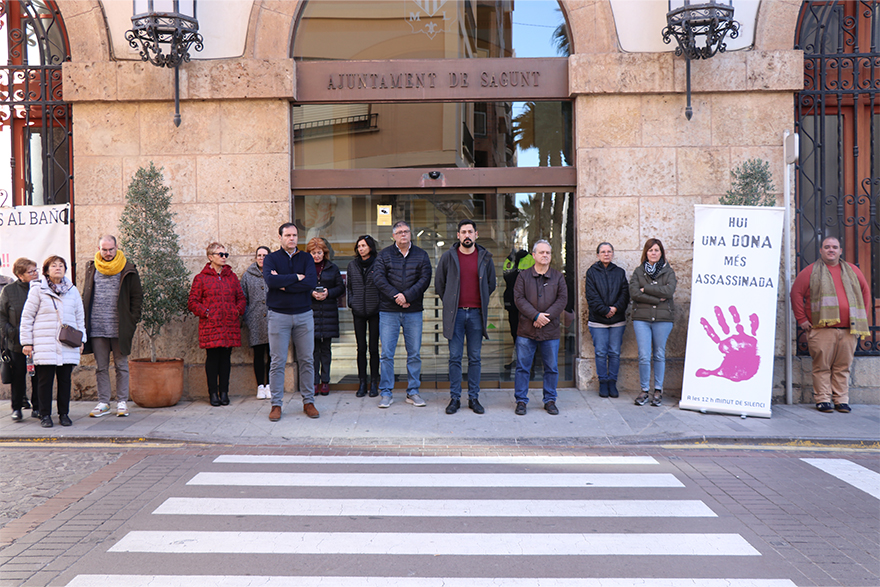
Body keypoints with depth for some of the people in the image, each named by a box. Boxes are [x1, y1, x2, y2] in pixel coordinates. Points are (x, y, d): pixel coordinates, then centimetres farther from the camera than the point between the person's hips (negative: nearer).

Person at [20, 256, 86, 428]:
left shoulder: (72, 290, 13)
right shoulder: (38, 289, 2)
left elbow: (80, 316, 19)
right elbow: (27, 317, 3)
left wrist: (80, 338, 11)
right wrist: (27, 342, -1)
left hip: (68, 345, 3)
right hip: (44, 344, -3)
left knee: (65, 380, 5)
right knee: (45, 380, -1)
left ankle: (64, 414, 14)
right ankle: (45, 415, 9)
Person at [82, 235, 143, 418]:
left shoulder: (127, 270, 1)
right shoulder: (92, 269, 10)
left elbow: (137, 297, 4)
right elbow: (85, 297, 16)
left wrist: (133, 320, -4)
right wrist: (84, 323, 8)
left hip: (119, 328, -2)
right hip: (97, 327, 3)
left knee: (121, 366, 4)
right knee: (101, 367, 7)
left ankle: (122, 402, 12)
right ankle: (103, 402, 15)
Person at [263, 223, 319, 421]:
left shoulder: (306, 258, 8)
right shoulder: (271, 259, 3)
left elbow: (312, 282, -10)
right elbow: (271, 280, -17)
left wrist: (284, 284, -12)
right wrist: (296, 277, -11)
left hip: (304, 315, 2)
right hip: (279, 315, -2)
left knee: (307, 360, 6)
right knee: (278, 361, 0)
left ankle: (308, 401, 16)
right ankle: (276, 404, 9)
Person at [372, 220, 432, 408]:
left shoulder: (421, 255, 8)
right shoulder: (384, 255, 6)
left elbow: (425, 279, -2)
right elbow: (378, 278, -4)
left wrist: (407, 296, -15)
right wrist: (396, 296, -15)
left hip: (413, 311, 1)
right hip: (388, 311, -1)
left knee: (414, 354, 6)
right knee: (386, 354, -1)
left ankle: (413, 392, 17)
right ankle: (386, 393, 8)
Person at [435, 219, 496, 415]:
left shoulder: (485, 257, 6)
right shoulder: (448, 257, 2)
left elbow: (491, 284, 18)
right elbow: (439, 283, 12)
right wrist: (450, 303, 11)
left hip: (476, 312, 1)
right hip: (455, 313, -1)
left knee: (475, 358, 6)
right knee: (455, 357, 1)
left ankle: (474, 397, 14)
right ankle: (455, 397, 9)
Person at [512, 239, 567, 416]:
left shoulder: (558, 277, 8)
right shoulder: (524, 276, 4)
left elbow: (562, 299, -1)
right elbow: (519, 299, -5)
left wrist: (546, 317, -12)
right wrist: (536, 315, -16)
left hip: (550, 331, 1)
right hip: (526, 330, -1)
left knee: (552, 368, 8)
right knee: (522, 367, 3)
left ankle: (550, 400, 22)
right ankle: (521, 401, 14)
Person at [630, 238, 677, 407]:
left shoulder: (668, 271, 8)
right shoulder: (638, 271, 9)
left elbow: (669, 291, -10)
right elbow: (634, 293, -6)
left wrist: (646, 288, -9)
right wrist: (657, 299, -11)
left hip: (663, 319, 0)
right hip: (641, 318, 0)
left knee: (659, 355, 6)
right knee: (644, 356, -3)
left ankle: (658, 390, 16)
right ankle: (644, 390, 8)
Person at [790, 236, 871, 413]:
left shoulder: (852, 270, 18)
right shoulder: (811, 271, 6)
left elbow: (866, 291, 24)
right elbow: (796, 293, 3)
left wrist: (863, 316, 15)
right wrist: (802, 319, -3)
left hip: (848, 330, 3)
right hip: (822, 330, -3)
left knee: (843, 367, 5)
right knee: (822, 366, -3)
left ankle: (842, 400, 10)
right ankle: (823, 400, 2)